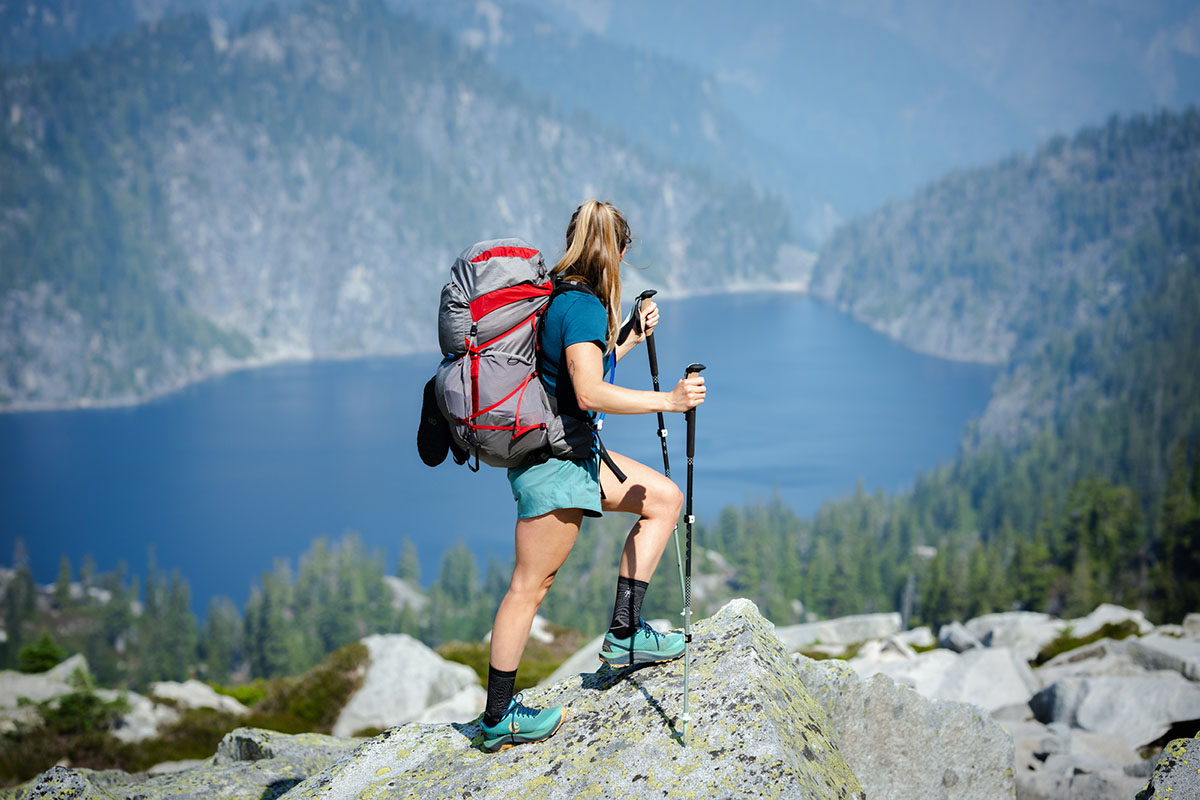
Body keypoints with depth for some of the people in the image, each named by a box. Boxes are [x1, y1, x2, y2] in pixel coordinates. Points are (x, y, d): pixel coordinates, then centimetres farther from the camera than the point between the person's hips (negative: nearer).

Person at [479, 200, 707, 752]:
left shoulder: (560, 297, 11)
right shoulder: (584, 305, -19)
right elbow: (589, 393, -30)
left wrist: (632, 338, 28)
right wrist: (668, 400, -28)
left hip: (573, 452, 10)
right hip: (551, 461, -10)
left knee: (665, 498, 13)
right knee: (531, 583, -3)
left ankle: (624, 634, 10)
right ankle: (498, 718, 6)